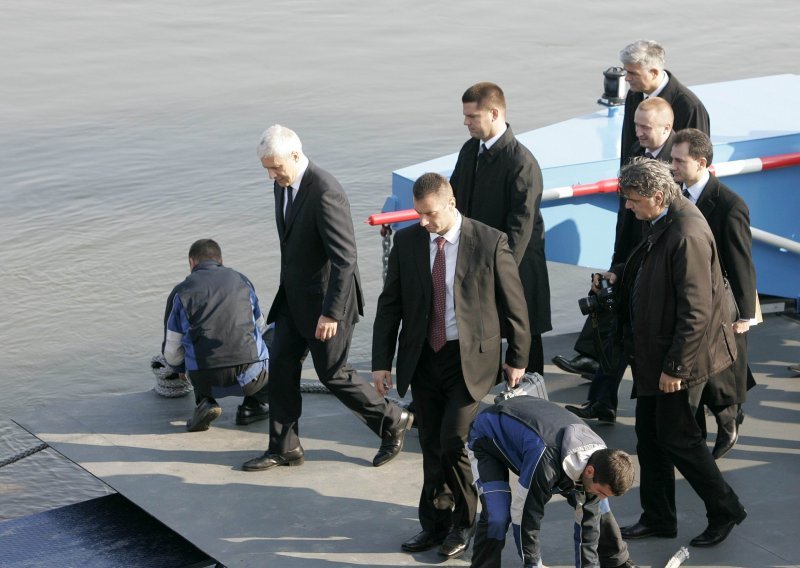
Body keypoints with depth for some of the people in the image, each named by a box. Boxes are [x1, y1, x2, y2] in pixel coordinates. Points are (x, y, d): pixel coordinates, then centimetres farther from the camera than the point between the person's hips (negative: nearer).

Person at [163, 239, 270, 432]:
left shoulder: (180, 292, 9)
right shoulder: (242, 281, 15)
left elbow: (172, 354, 12)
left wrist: (182, 368, 37)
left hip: (207, 381, 1)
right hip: (250, 378, 0)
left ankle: (205, 402, 8)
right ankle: (254, 404, 16)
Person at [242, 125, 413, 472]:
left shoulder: (325, 193, -26)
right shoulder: (284, 184, 3)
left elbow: (345, 258, -26)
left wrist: (330, 313, -25)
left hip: (325, 300, -8)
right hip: (294, 297, 8)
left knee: (333, 373, 3)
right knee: (281, 367, 8)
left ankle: (392, 422, 23)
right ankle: (284, 448, 20)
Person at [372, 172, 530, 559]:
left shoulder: (490, 242, -9)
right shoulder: (406, 241, 1)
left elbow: (514, 304, -1)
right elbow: (390, 304, 6)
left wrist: (517, 359, 3)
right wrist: (381, 361, 2)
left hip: (471, 359, -4)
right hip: (423, 358, 4)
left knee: (452, 442, -10)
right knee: (431, 447, 11)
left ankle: (463, 522, 12)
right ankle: (434, 524, 25)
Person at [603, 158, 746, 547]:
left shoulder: (687, 234, -25)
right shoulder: (662, 223, 4)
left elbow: (696, 311, -25)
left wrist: (675, 367, -22)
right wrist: (619, 276, 9)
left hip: (680, 356, -10)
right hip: (653, 354, 10)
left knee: (677, 437, 2)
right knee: (649, 437, 15)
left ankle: (725, 511, 21)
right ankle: (658, 518, 29)